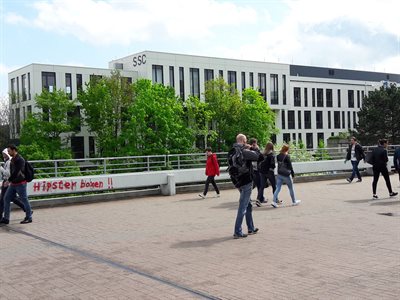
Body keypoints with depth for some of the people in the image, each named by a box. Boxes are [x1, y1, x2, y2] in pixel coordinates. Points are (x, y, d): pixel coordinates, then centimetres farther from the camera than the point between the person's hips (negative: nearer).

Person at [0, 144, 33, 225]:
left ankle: (28, 218, 10)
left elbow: (16, 172, -22)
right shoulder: (12, 159, 13)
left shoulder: (20, 159, -15)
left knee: (24, 200, 0)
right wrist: (10, 181, 11)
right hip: (13, 184, 9)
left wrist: (9, 180, -18)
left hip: (20, 183, -9)